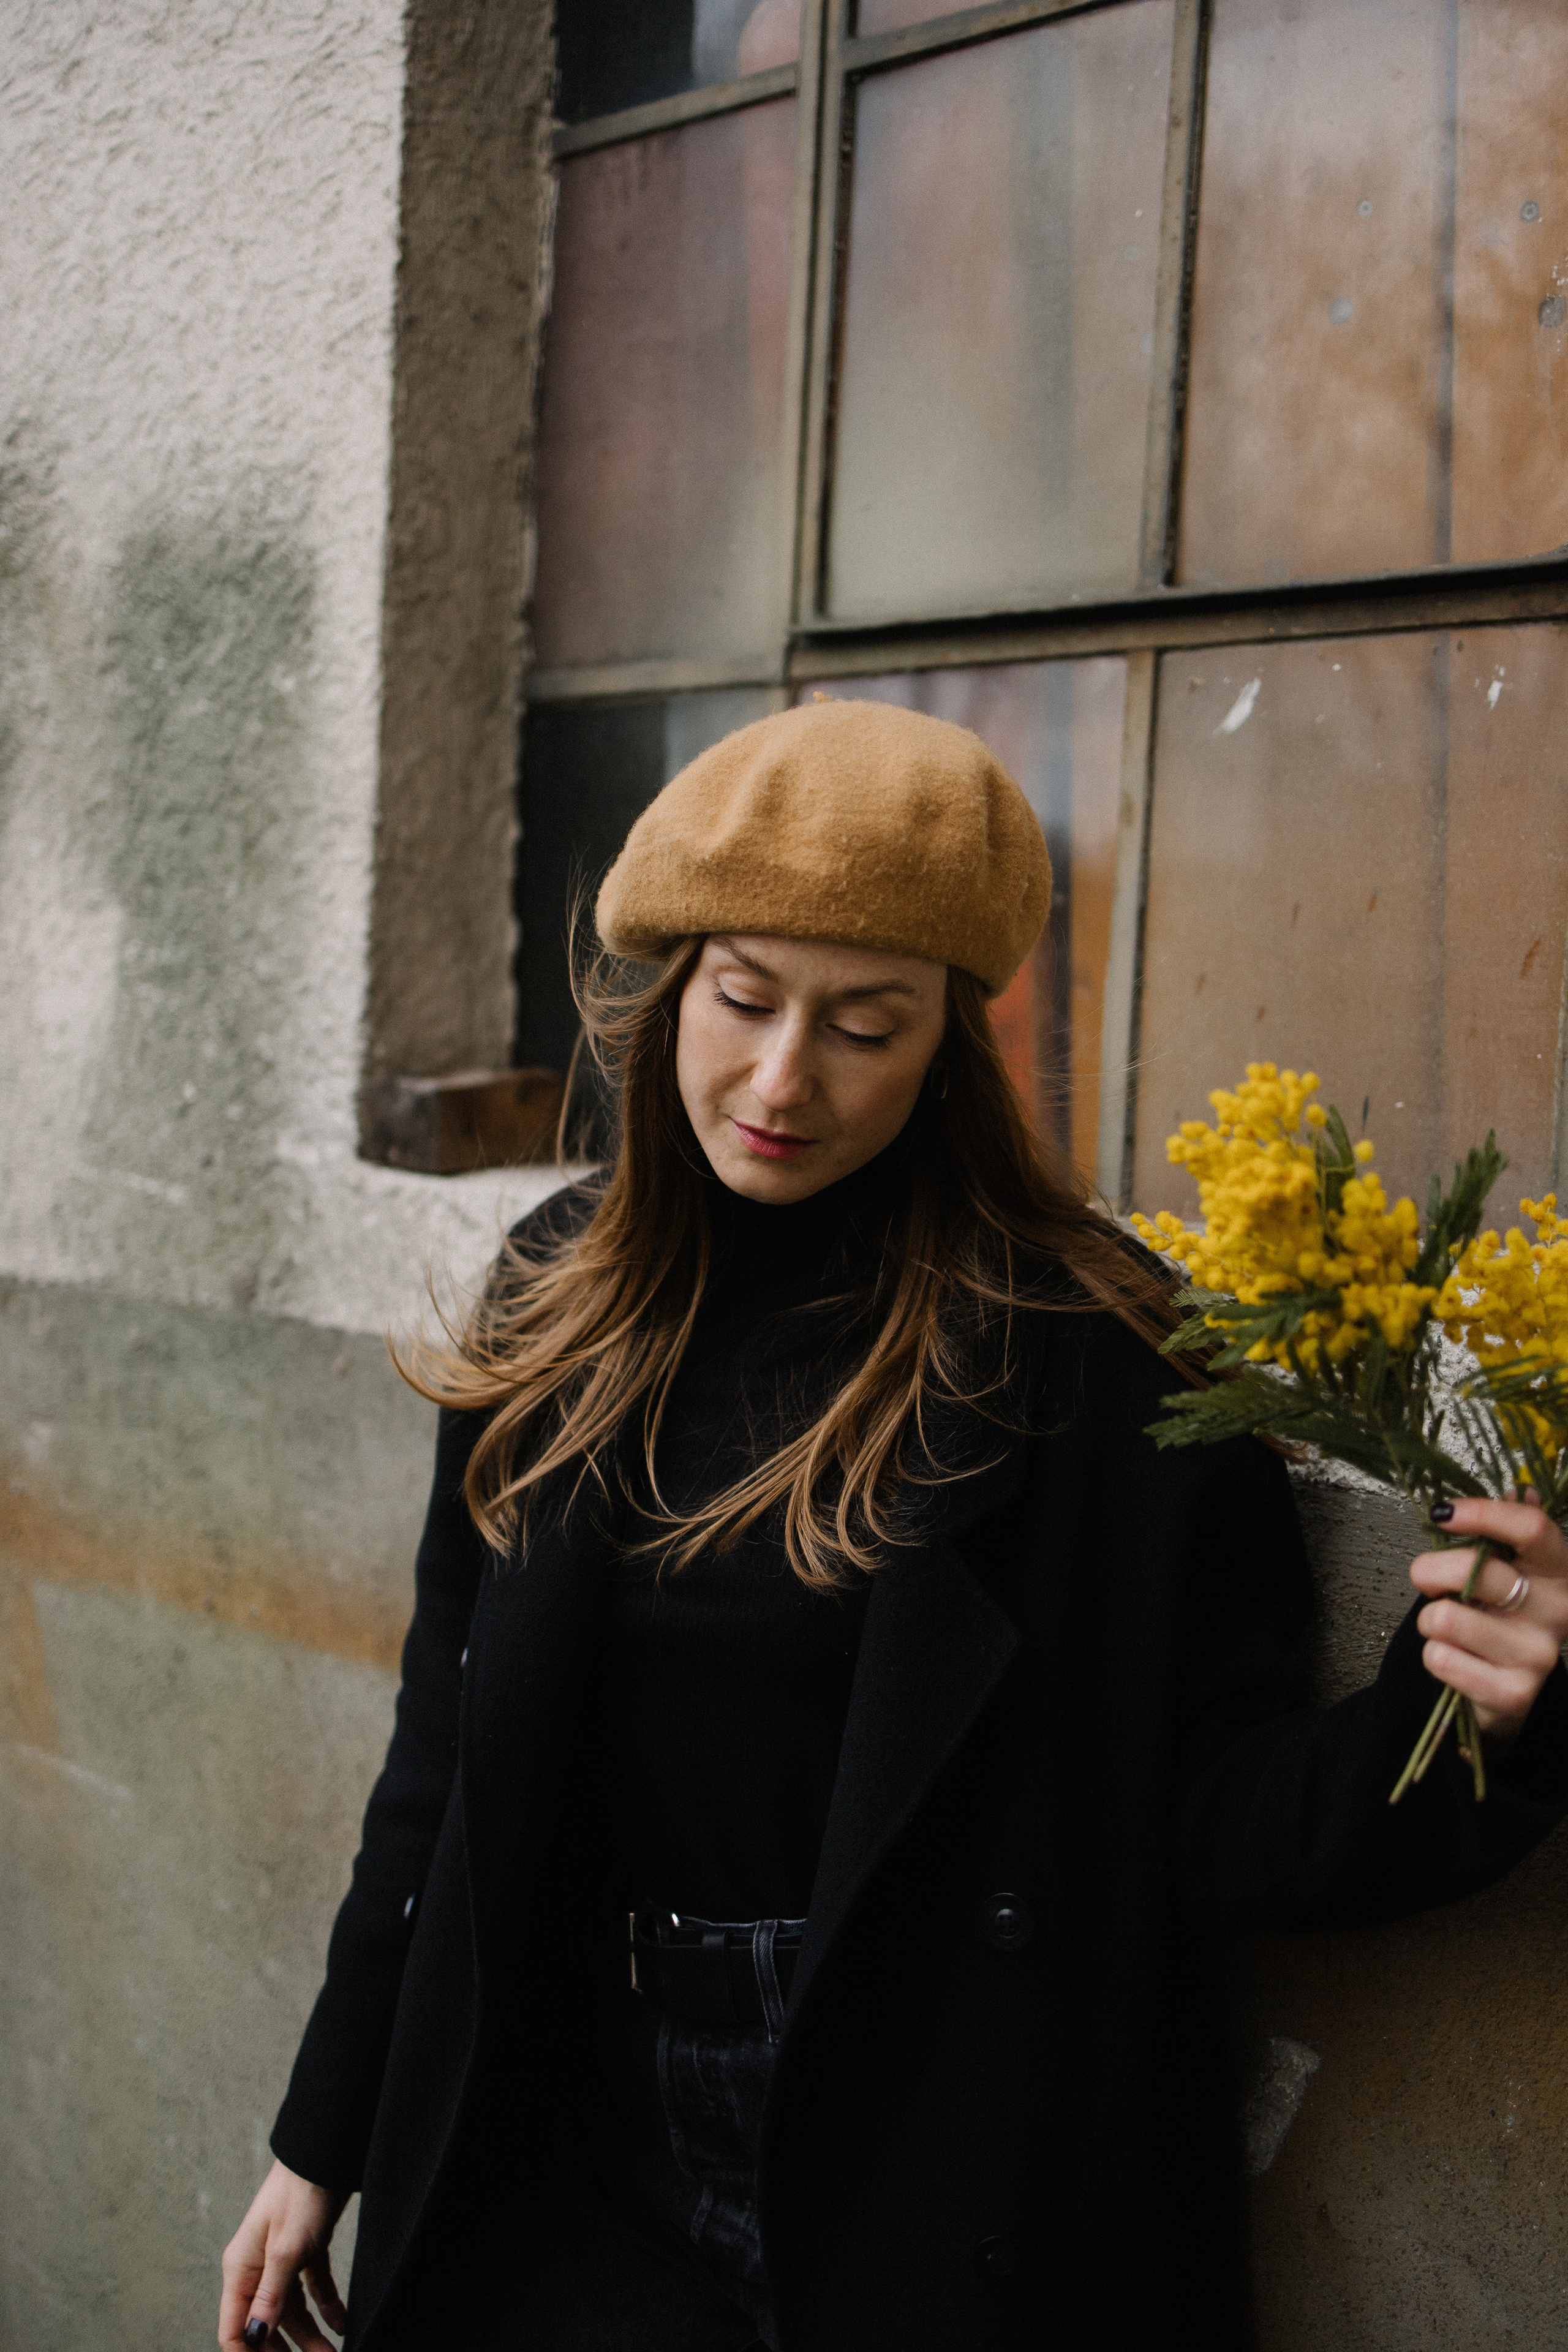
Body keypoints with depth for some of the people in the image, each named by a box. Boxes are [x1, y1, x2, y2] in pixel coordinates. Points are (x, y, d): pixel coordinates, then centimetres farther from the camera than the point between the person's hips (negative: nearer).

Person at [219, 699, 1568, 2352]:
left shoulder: (1091, 1345, -14)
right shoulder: (563, 1302, 0)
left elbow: (1217, 1815, -12)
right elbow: (447, 1756, 7)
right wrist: (324, 2139, 10)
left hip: (932, 2190, -3)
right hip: (579, 2144, 4)